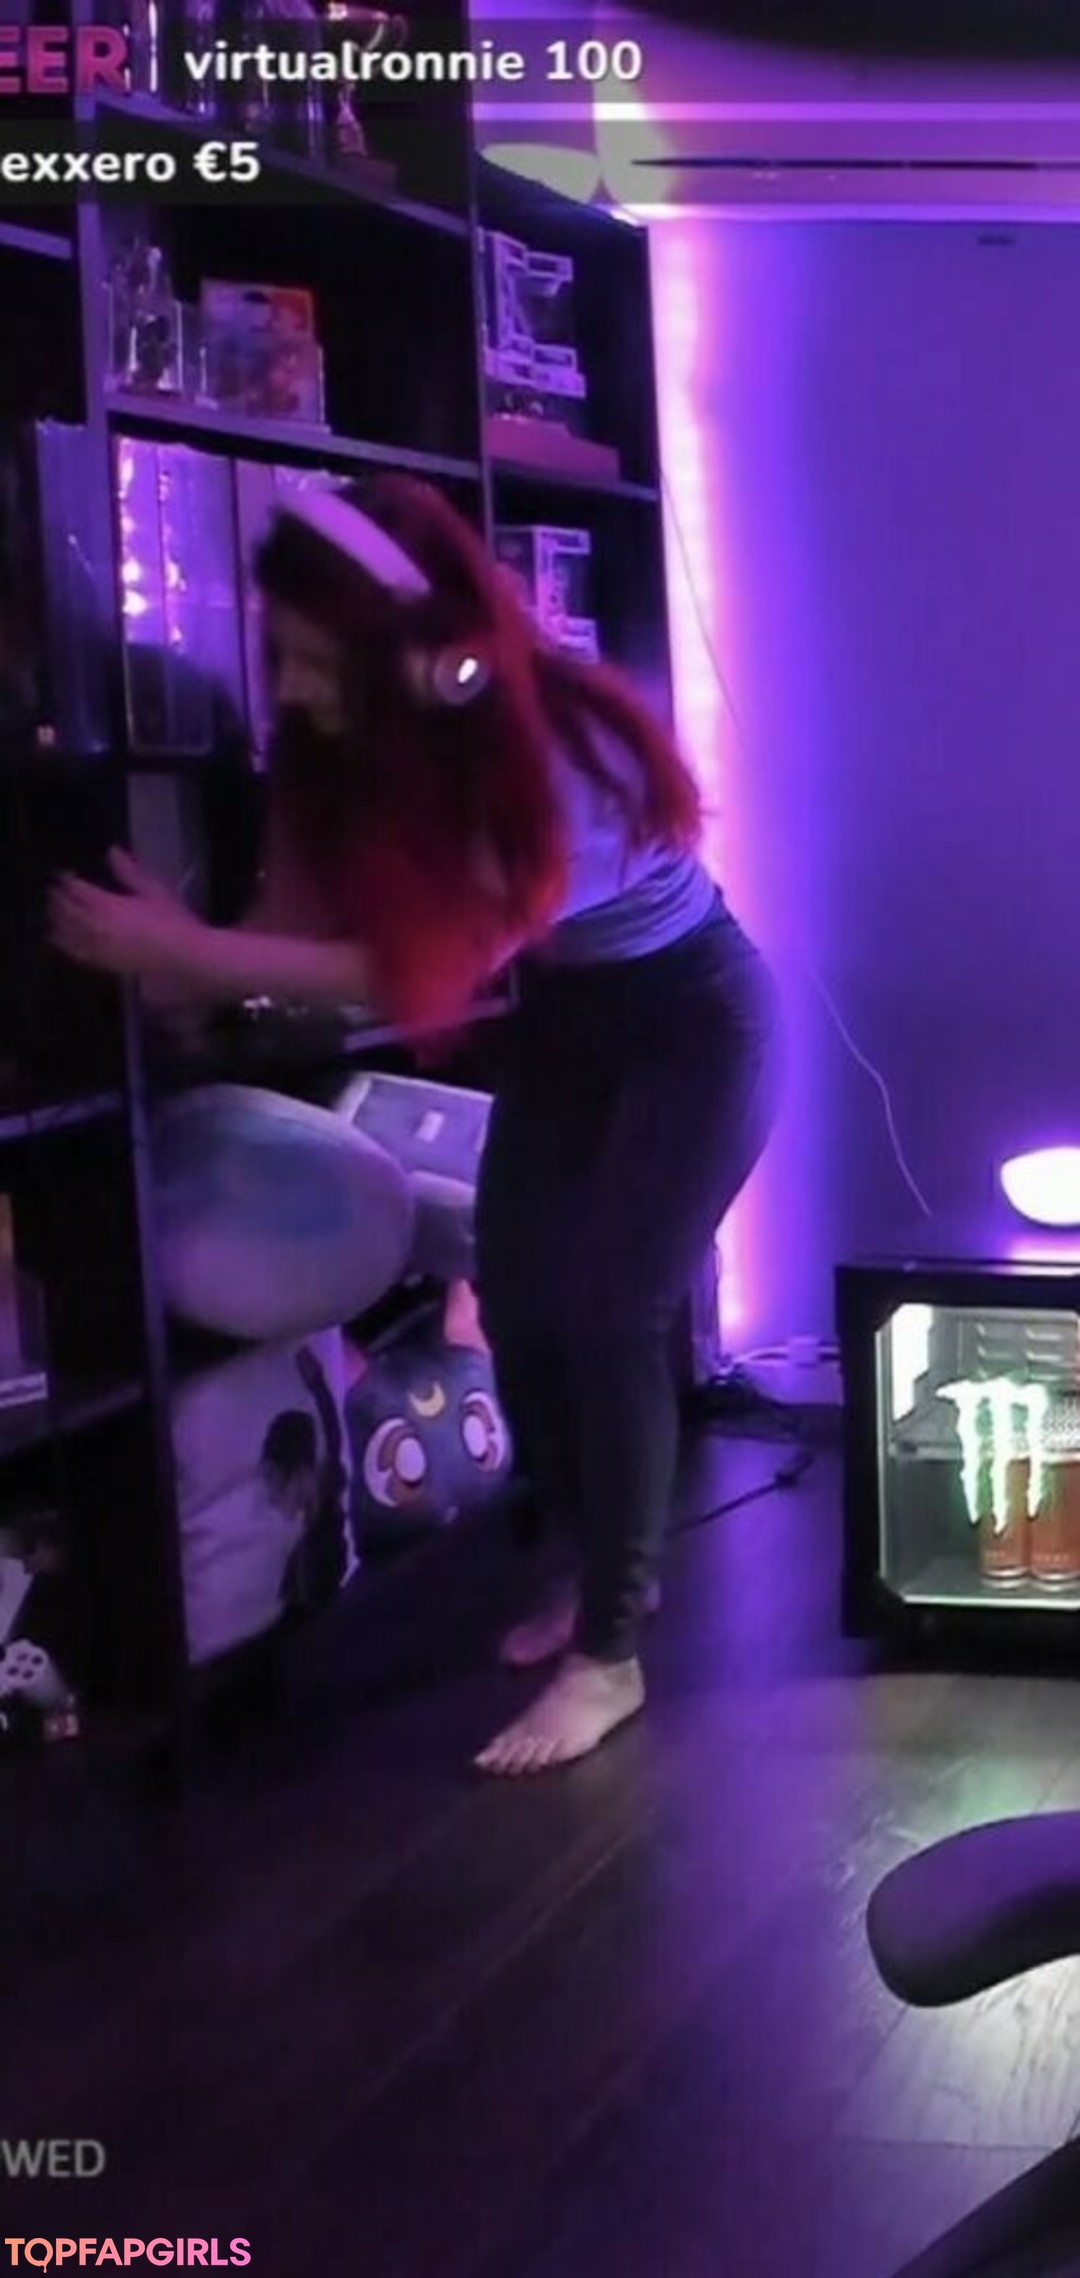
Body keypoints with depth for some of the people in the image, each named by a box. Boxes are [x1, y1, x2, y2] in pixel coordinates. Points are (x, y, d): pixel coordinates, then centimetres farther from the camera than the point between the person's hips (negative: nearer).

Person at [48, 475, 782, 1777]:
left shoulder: (552, 750, -35)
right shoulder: (359, 737, -14)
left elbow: (427, 975, -37)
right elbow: (310, 918, -17)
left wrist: (187, 952, -39)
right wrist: (167, 957, -35)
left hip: (691, 1026, -7)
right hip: (563, 1020, 7)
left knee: (608, 1313, -12)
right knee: (513, 1300, 3)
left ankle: (611, 1654, -2)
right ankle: (604, 1572, 23)